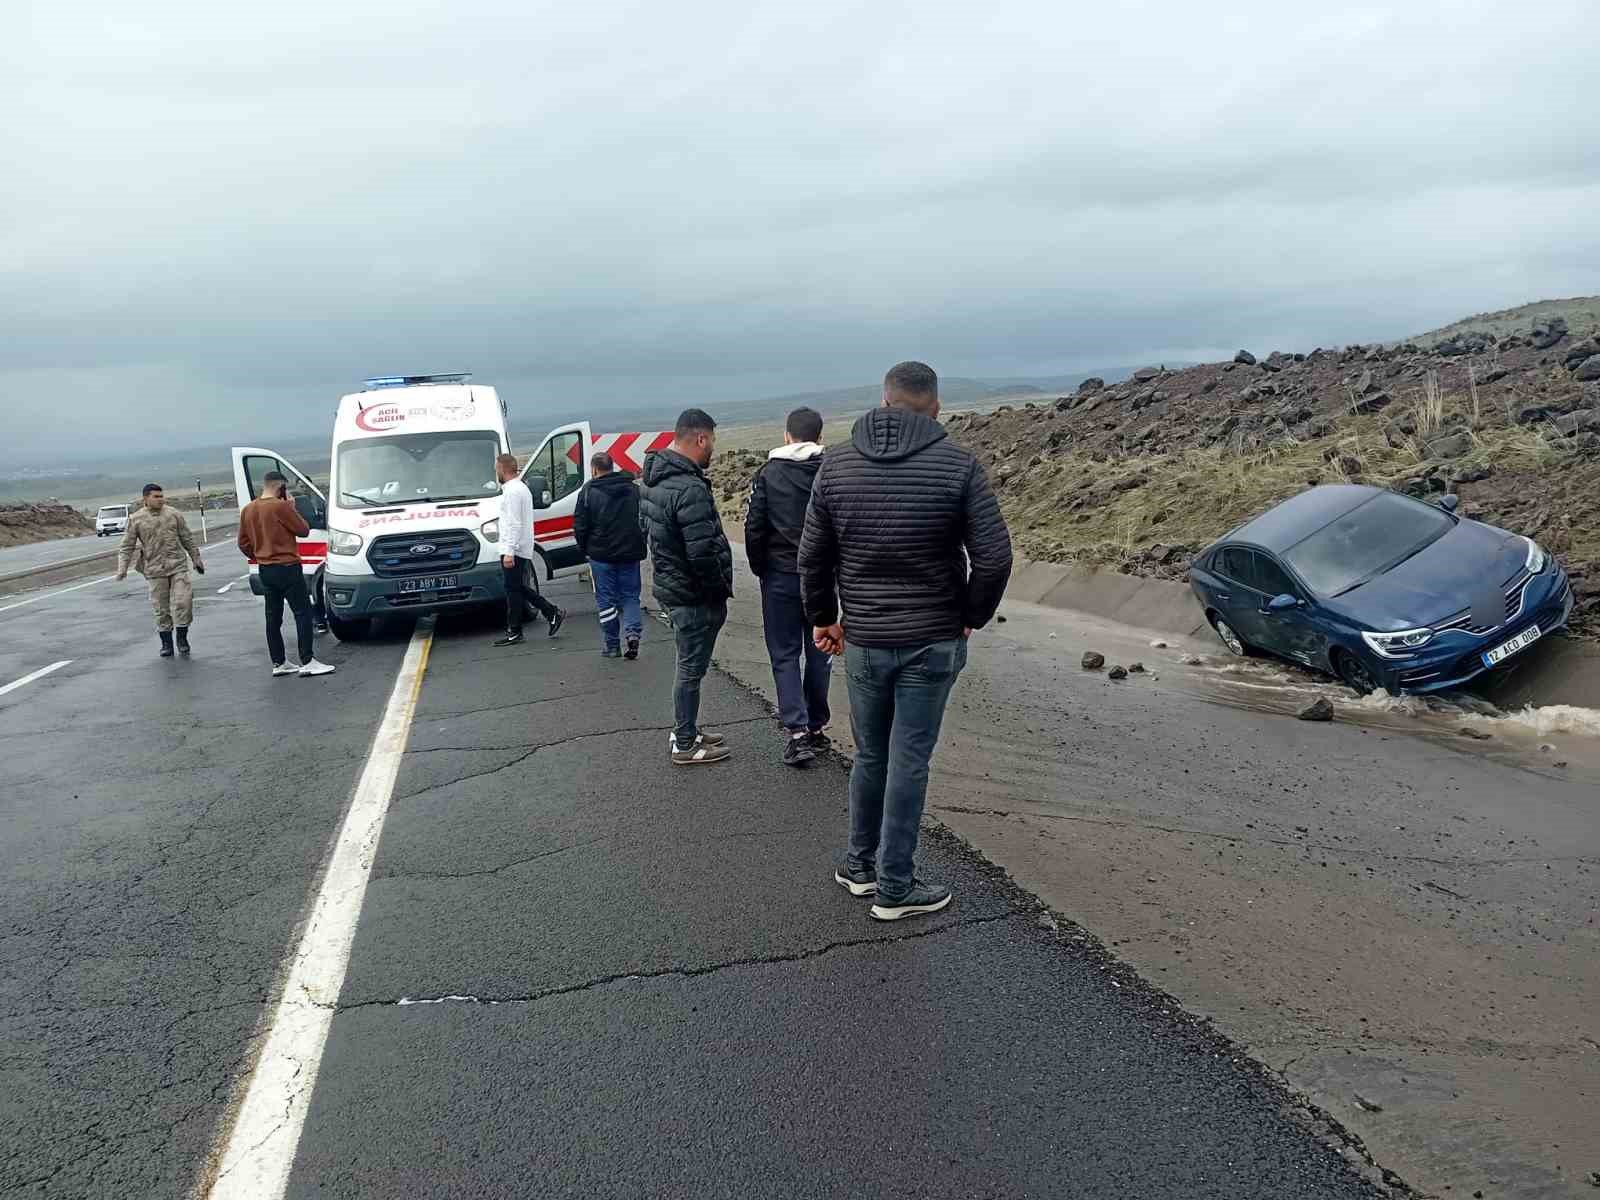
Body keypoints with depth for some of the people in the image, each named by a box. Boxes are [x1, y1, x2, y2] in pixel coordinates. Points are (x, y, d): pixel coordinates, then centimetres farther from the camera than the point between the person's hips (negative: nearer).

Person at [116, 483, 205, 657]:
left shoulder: (174, 514, 5)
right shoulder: (136, 519, 0)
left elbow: (187, 539, 12)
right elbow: (127, 546, 2)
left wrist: (196, 560, 16)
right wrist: (122, 569, -7)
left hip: (178, 566, 1)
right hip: (154, 570, -1)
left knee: (183, 601, -8)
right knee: (161, 609, 4)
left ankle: (182, 639, 8)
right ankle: (166, 643, 17)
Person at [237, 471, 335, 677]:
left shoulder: (247, 510, 8)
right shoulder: (281, 506, -15)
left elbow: (243, 543, 13)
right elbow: (303, 530, -6)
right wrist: (291, 507, 3)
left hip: (265, 571, 8)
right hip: (287, 568, -8)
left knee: (273, 617, 11)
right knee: (303, 613, -4)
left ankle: (278, 663, 15)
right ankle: (307, 662, -8)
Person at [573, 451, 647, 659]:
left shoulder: (588, 491, -4)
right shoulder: (633, 488, 6)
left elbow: (580, 525, -5)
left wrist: (585, 550, 9)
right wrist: (640, 548, 12)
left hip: (601, 555, -3)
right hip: (630, 553, 3)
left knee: (606, 599, 6)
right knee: (630, 596, 12)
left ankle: (611, 645, 9)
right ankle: (633, 632, -10)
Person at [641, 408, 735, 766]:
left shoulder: (655, 480, 8)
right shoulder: (690, 489, -25)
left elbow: (649, 530, 17)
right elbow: (703, 553, -28)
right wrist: (721, 590, -12)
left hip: (670, 586, 10)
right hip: (695, 595, -10)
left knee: (688, 665, 22)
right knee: (691, 669, 2)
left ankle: (686, 731, 34)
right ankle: (685, 745, 14)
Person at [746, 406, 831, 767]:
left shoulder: (769, 473, -4)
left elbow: (754, 527, -5)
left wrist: (760, 568, 8)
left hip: (780, 576, -1)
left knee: (785, 654, 5)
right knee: (819, 652, 14)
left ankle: (796, 731, -6)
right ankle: (815, 727, 20)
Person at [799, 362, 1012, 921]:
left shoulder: (836, 463, -2)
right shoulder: (957, 464, -10)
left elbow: (813, 555, 2)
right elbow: (994, 558, -12)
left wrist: (823, 617, 15)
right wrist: (971, 617, 3)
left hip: (862, 641, 3)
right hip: (933, 643, -2)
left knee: (869, 755, 19)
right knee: (909, 761, 6)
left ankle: (861, 864, 32)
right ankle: (894, 887, 16)